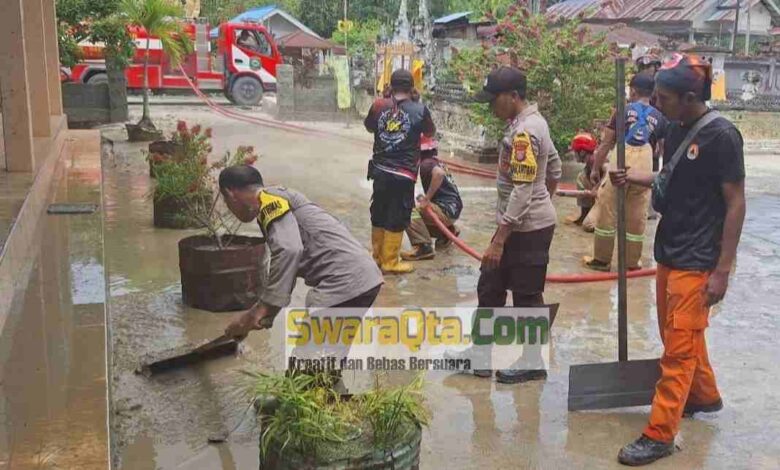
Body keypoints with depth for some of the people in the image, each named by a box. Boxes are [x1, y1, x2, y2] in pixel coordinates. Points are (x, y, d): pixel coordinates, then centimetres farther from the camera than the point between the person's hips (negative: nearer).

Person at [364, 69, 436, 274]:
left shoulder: (378, 106, -2)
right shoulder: (419, 110, -9)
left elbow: (369, 127, 16)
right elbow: (430, 133, 10)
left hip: (380, 170, 4)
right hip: (403, 174, -4)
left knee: (379, 214, 17)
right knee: (396, 219, 5)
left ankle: (377, 256, 29)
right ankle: (390, 262, 10)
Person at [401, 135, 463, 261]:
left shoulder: (426, 163, -11)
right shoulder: (438, 163, 18)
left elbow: (439, 173, -33)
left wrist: (427, 198, -27)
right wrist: (426, 199, 16)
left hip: (446, 210, -10)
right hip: (453, 209, 10)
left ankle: (424, 247, -30)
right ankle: (448, 230, 24)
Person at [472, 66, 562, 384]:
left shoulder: (523, 133, -22)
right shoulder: (531, 122, 9)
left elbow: (522, 192, -26)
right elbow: (555, 168, 19)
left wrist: (499, 241, -25)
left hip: (528, 228, -10)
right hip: (521, 223, 10)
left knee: (527, 296, 3)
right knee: (489, 287, 16)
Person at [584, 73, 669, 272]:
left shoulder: (623, 111, 0)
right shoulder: (659, 118, 8)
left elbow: (606, 143, 0)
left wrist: (596, 168, 7)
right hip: (644, 169, 3)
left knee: (608, 213, 7)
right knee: (637, 217, 11)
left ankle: (602, 259, 14)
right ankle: (632, 261, 19)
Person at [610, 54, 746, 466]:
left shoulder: (720, 136, -17)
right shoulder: (677, 130, 5)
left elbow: (735, 204, -15)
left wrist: (722, 270, -17)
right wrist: (633, 177, 0)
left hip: (698, 260, -8)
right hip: (669, 251, 8)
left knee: (679, 346, -3)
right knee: (678, 335, 21)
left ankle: (660, 435, 5)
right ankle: (705, 396, 43)